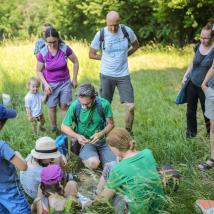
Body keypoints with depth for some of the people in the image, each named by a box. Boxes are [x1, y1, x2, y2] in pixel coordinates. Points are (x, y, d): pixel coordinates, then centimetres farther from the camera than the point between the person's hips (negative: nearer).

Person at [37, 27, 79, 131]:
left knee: (64, 106, 0)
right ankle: (53, 128, 25)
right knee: (52, 107, 8)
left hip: (65, 82, 0)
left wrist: (74, 79, 1)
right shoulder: (42, 53, -15)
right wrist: (46, 85, -12)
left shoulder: (65, 48, -17)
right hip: (50, 84, 0)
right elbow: (39, 71, -2)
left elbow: (75, 62, -2)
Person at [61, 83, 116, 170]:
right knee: (93, 163, -31)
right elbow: (64, 126, -3)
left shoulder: (104, 104, -13)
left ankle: (98, 155, 14)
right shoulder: (75, 106, -14)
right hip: (85, 142, -2)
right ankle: (84, 156, 7)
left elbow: (110, 124, -1)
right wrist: (77, 136, -20)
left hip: (102, 141, 2)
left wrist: (101, 134, -20)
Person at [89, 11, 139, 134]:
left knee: (130, 107, -5)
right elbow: (92, 54, 4)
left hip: (124, 75, 0)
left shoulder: (127, 31, -7)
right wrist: (107, 58, -1)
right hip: (107, 75, 0)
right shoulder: (101, 34, -9)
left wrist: (124, 55, 5)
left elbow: (136, 45, 14)